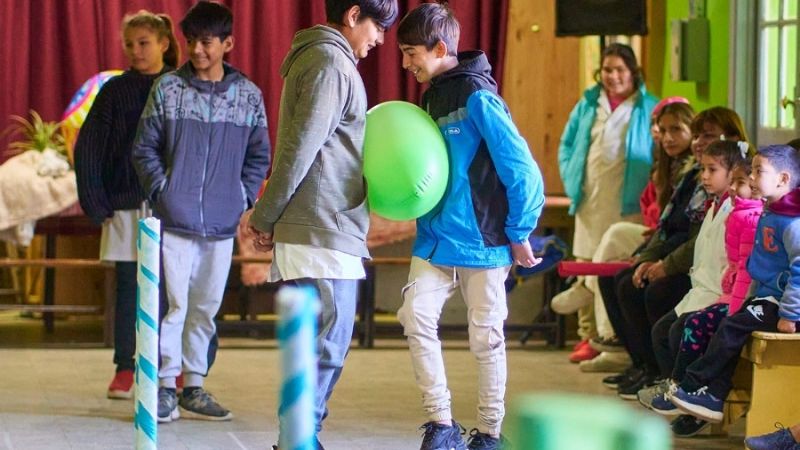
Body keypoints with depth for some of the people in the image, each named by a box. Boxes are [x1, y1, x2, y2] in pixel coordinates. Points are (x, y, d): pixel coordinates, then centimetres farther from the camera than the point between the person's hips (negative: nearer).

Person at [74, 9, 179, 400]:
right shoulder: (115, 91, 3)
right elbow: (87, 149, 2)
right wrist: (96, 204, -5)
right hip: (126, 205, 0)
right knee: (127, 286, 3)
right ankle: (124, 370, 8)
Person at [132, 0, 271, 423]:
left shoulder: (248, 95, 5)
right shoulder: (167, 88, -1)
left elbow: (259, 155, 12)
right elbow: (144, 147, 4)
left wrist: (244, 196, 1)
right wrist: (160, 190, -5)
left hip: (222, 224, 3)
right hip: (175, 219, -3)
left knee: (206, 308, 10)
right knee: (174, 304, -6)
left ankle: (195, 387, 20)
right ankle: (166, 387, 3)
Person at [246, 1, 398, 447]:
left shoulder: (318, 57, 20)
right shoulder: (331, 62, -11)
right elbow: (301, 147, -16)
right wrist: (266, 217, -10)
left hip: (325, 229, 10)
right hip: (323, 230, -10)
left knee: (319, 341, 12)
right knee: (328, 343, -8)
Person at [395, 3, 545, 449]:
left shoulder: (477, 97, -16)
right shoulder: (431, 96, 9)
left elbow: (522, 170, -17)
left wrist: (519, 235, -10)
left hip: (482, 241, -7)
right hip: (435, 237, 7)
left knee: (485, 337, 4)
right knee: (416, 316, -9)